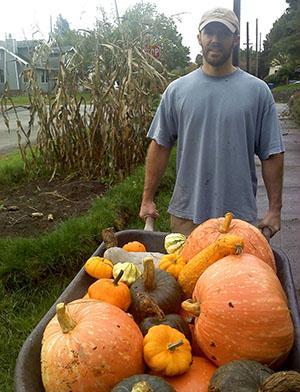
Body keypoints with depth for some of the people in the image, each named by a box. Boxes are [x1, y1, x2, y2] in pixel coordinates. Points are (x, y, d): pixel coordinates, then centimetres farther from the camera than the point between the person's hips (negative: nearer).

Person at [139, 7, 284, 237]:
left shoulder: (258, 91, 1)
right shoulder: (177, 90, 3)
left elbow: (272, 154, 1)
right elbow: (160, 146, 5)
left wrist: (275, 209, 0)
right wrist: (148, 200, 3)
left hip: (240, 216, 0)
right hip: (186, 213, 1)